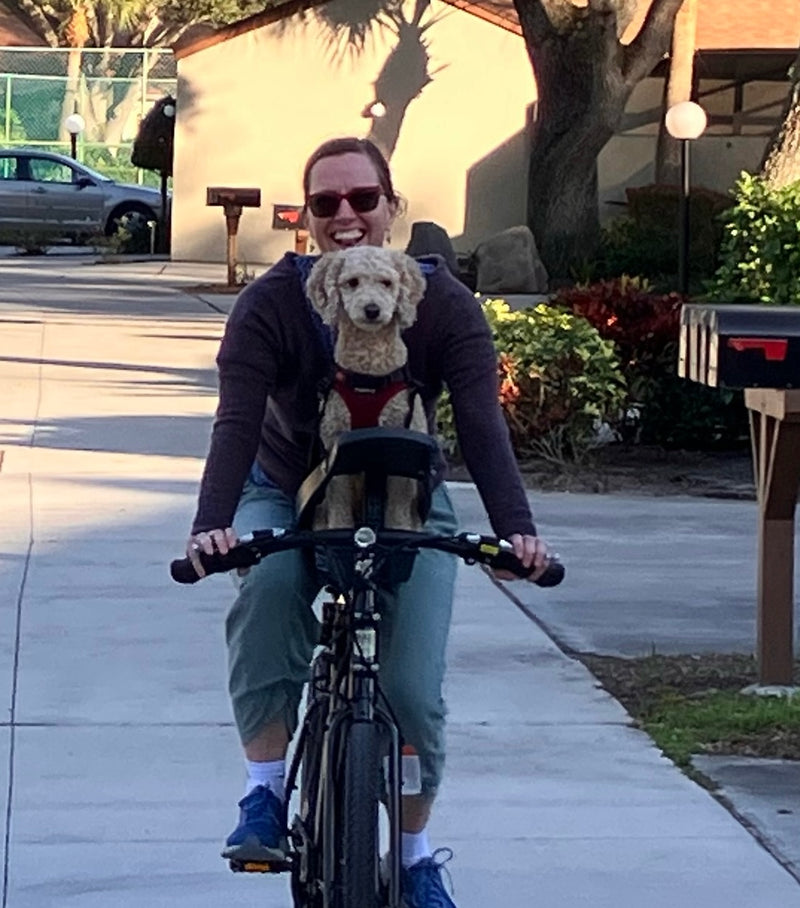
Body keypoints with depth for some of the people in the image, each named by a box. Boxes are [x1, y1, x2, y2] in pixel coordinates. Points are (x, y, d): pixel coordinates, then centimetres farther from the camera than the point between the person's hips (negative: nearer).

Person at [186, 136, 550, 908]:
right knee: (266, 591, -36)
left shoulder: (444, 305, -17)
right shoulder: (272, 303, -19)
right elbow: (238, 420, -31)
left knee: (413, 691, -13)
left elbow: (481, 424, -27)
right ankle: (265, 791, -23)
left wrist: (514, 526, -43)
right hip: (287, 497, -1)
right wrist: (212, 521, -48)